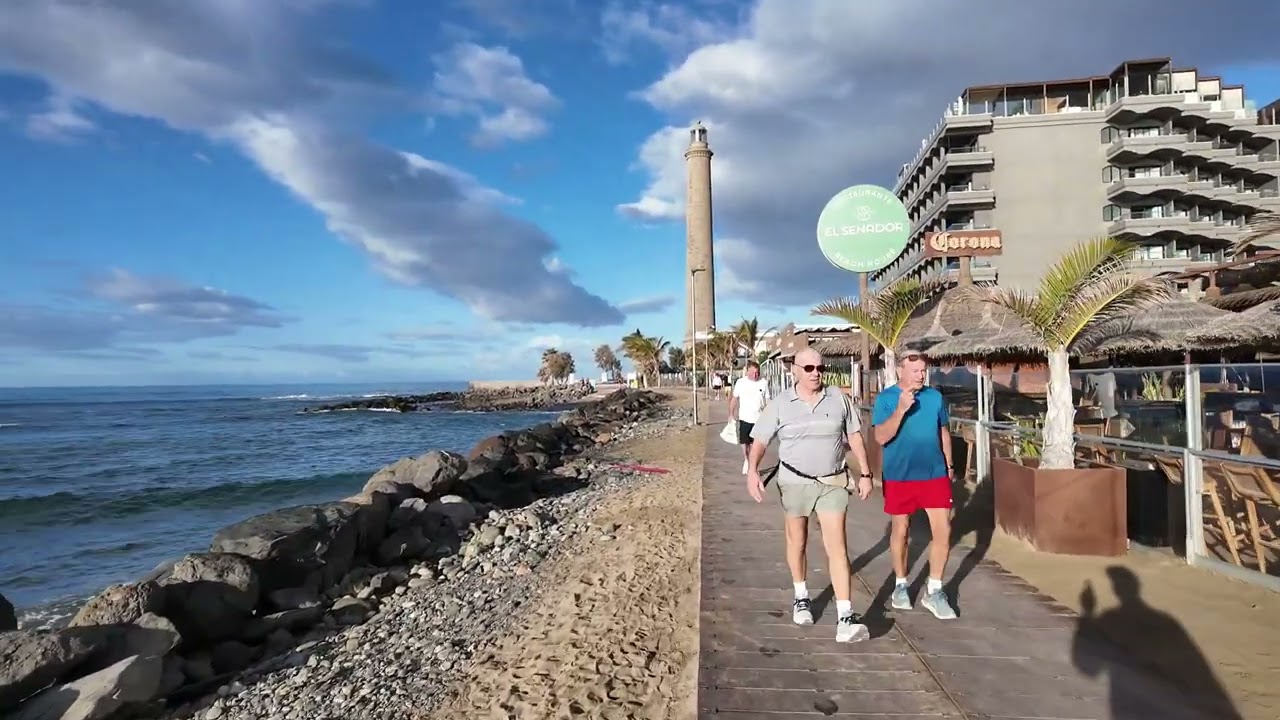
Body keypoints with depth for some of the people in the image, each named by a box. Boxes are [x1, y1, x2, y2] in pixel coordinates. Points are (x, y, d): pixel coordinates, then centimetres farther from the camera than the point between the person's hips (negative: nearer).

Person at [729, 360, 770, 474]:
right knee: (744, 442, 4)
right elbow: (734, 398, 4)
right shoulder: (740, 382, -4)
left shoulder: (764, 383, -3)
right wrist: (731, 414, 2)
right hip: (744, 418, 0)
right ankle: (746, 461, 28)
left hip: (759, 418, 0)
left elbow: (767, 400, 4)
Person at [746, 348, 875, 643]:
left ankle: (845, 618, -7)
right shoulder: (780, 404, -7)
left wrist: (865, 474, 6)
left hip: (832, 483, 0)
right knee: (797, 542, 16)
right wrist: (752, 471, -24)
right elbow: (759, 441, -8)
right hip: (795, 482, 0)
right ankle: (801, 597, 38)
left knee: (837, 547, -7)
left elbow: (855, 437, 7)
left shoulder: (839, 398, -1)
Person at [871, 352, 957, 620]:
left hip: (935, 474, 3)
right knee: (900, 530, 11)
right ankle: (900, 584, 29)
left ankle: (934, 591, 14)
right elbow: (881, 437, -16)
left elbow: (944, 432, 13)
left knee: (943, 530, -1)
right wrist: (901, 409, -26)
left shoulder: (935, 396, 2)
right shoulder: (885, 398, -8)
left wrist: (949, 465, 16)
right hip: (899, 476, -2)